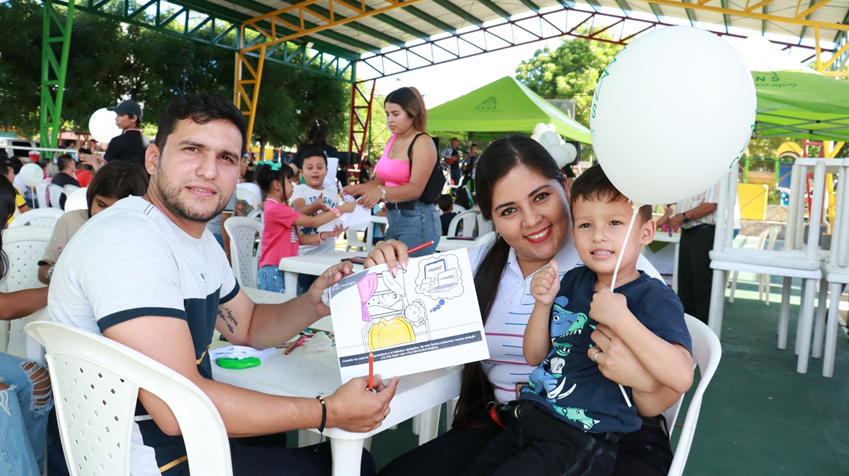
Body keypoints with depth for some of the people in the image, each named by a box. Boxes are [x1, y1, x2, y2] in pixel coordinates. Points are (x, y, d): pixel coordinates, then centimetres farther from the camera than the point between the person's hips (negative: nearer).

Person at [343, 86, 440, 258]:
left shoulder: (422, 142, -10)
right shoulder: (392, 140, 13)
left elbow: (416, 188, -21)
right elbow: (382, 180, 18)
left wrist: (381, 192, -35)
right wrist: (358, 189, 0)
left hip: (417, 220, -8)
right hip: (394, 219, 8)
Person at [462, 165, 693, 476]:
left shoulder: (655, 299, -8)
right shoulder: (572, 282, 9)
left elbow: (681, 377, -24)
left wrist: (620, 319, -28)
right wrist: (543, 304, -5)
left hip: (583, 441, -6)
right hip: (527, 420, 7)